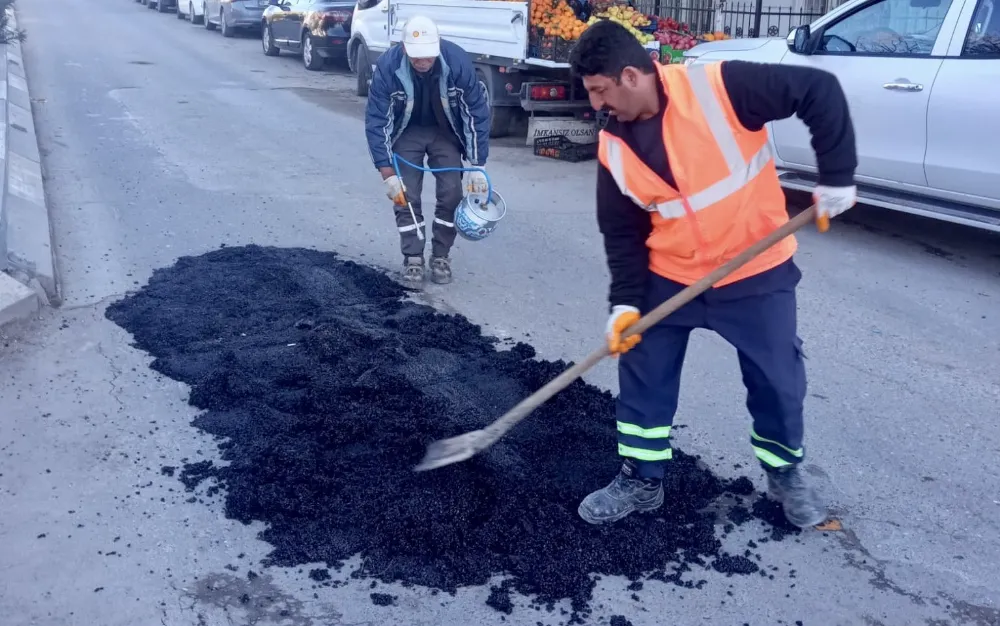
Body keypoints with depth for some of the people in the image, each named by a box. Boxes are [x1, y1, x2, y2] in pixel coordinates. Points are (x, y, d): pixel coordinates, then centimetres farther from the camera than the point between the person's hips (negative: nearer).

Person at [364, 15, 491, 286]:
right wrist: (388, 175, -25)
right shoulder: (388, 65, -30)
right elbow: (376, 121, -22)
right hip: (406, 132, 0)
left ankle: (441, 256, 11)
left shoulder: (458, 60, -29)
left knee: (451, 193, -6)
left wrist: (477, 166, -18)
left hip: (446, 132, 1)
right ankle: (412, 259, 7)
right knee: (406, 196, -7)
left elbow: (478, 112, -18)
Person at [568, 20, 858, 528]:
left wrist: (836, 177, -19)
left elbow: (820, 91, -16)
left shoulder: (719, 88, -22)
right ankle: (641, 481, 26)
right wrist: (625, 302, -10)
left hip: (756, 270, -3)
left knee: (777, 381, 9)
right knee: (642, 377, 7)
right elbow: (621, 231, 0)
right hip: (669, 277, 4)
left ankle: (785, 473, 35)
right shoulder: (614, 147, -7)